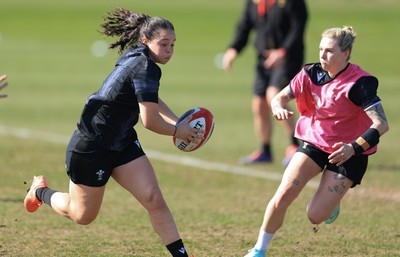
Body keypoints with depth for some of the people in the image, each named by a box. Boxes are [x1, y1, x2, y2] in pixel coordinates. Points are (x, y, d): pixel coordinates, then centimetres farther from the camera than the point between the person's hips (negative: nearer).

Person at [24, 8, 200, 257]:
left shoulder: (136, 58, 4)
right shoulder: (146, 67, -25)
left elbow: (151, 100, 23)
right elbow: (150, 121, -28)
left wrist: (180, 123, 11)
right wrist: (178, 131, -11)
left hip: (122, 143, 9)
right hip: (91, 149, -9)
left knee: (154, 199, -8)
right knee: (83, 215, 12)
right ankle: (41, 191, 38)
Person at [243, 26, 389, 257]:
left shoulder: (359, 83, -22)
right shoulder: (311, 73, -5)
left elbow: (382, 124, -27)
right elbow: (281, 97, 1)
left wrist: (354, 148, -39)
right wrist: (278, 108, -24)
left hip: (347, 153, -4)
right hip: (314, 142, 4)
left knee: (315, 216, -10)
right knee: (283, 195, -14)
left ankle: (332, 202, 27)